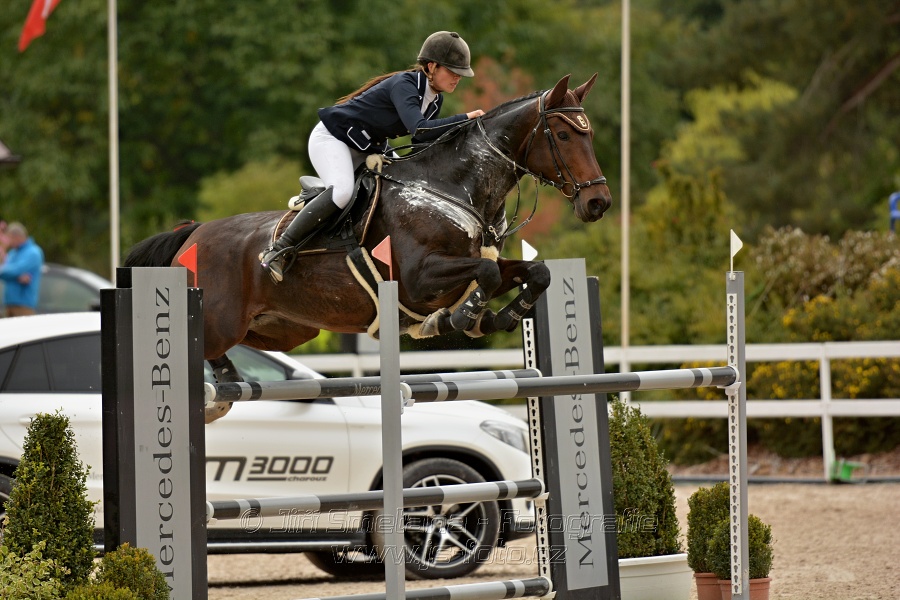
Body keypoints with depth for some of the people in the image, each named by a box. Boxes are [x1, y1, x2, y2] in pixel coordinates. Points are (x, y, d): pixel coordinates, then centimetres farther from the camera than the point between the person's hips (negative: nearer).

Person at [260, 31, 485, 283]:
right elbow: (419, 129, -41)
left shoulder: (435, 99, 0)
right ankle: (277, 251, -29)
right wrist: (465, 118, -36)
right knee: (342, 191, -33)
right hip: (331, 138, -10)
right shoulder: (403, 85, -27)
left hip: (369, 148, 10)